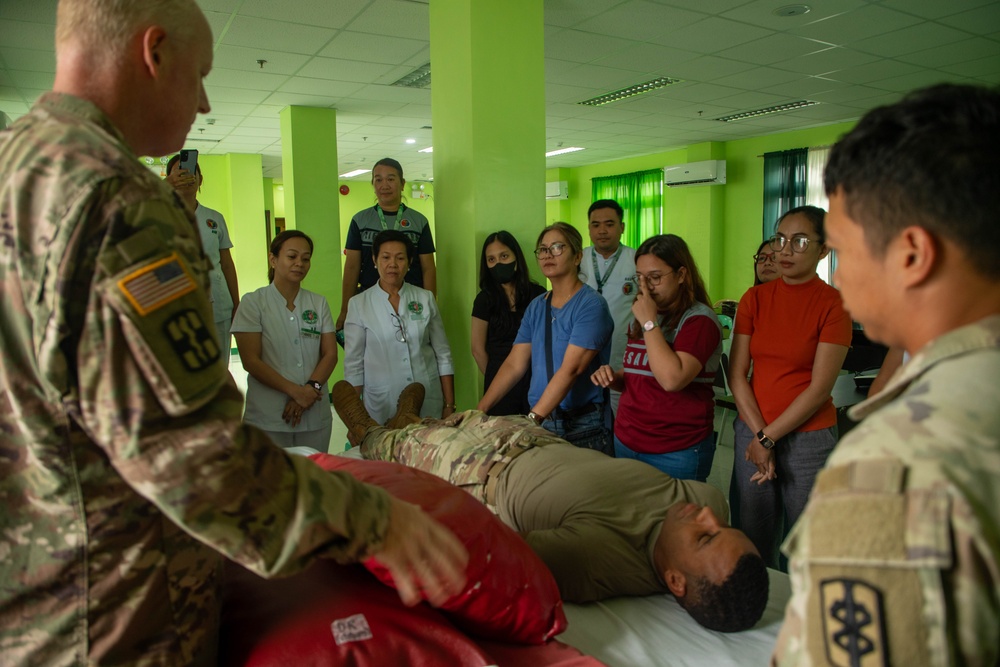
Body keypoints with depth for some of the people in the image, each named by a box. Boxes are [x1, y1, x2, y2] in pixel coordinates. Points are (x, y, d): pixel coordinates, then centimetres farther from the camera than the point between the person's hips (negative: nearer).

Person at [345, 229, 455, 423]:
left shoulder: (425, 299, 3)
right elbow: (353, 365, 1)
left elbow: (443, 356, 5)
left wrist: (449, 405, 2)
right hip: (381, 407, -1)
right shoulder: (359, 304, -1)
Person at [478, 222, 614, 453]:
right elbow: (514, 365, 4)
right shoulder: (536, 307, 8)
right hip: (541, 422, 6)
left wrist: (533, 418, -26)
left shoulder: (591, 305, -12)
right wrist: (479, 411, -5)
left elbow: (570, 369, -20)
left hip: (584, 425, -5)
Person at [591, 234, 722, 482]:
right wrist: (613, 377, 0)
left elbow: (671, 379, -28)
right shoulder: (639, 319, 9)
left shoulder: (699, 319, -13)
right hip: (626, 443, 7)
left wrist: (650, 322, -21)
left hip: (676, 453, -7)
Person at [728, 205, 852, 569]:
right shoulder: (754, 298, 5)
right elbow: (736, 373, 1)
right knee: (754, 541, 11)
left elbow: (820, 388, -10)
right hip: (752, 433, 3)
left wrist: (769, 437, -9)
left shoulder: (833, 304, -6)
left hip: (808, 437, -3)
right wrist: (758, 435, -7)